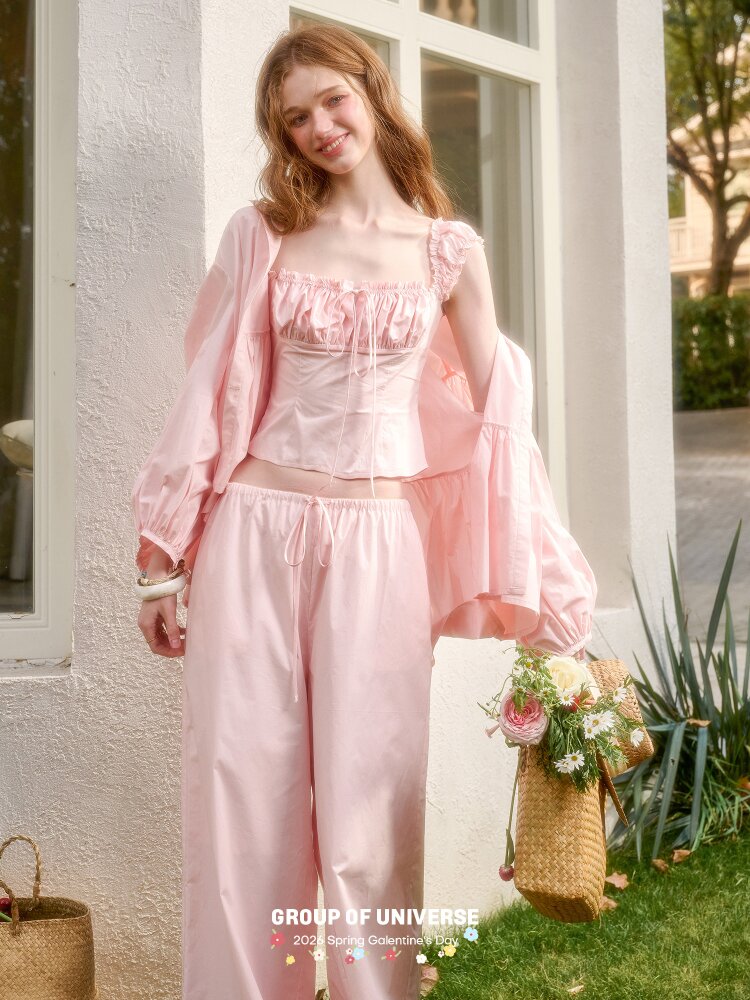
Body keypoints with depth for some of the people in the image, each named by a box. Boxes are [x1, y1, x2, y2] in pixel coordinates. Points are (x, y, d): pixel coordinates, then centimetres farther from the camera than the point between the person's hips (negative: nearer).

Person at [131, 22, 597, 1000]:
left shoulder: (451, 250, 6)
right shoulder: (261, 232, 6)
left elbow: (496, 413, 9)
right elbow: (212, 394, 7)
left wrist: (532, 584, 7)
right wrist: (166, 557, 5)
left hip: (378, 542, 0)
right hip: (255, 528, 1)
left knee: (369, 798, 1)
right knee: (242, 790, 3)